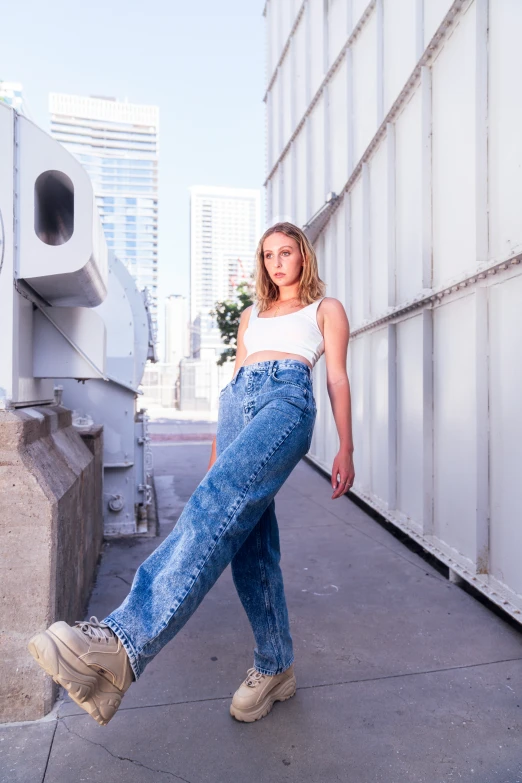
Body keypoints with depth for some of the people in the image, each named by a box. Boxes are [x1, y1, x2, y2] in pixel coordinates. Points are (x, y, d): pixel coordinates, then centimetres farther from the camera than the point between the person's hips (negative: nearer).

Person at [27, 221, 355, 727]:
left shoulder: (326, 309, 21)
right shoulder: (251, 316, 33)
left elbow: (337, 378, 12)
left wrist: (345, 449, 3)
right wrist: (217, 449, 21)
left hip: (287, 398, -5)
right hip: (237, 402, 5)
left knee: (222, 500, -30)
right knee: (250, 544, -2)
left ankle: (123, 640, -40)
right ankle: (274, 668, 12)